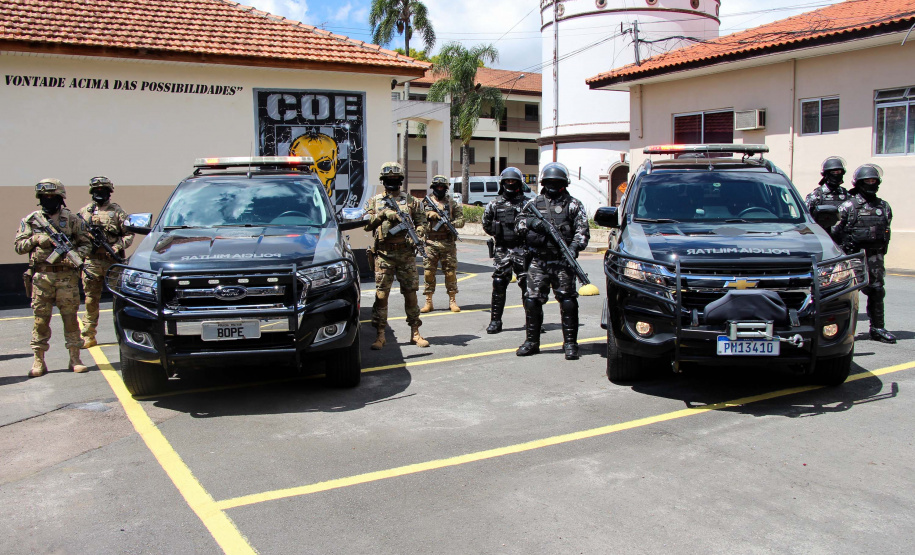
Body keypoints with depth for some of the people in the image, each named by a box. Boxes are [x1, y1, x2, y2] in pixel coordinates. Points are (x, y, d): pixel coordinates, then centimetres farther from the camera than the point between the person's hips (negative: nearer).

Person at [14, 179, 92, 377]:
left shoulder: (72, 219, 6)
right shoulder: (30, 220, 9)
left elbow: (86, 243, 8)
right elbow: (19, 246, 8)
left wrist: (76, 256, -10)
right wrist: (36, 239, -9)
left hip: (67, 276, -1)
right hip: (41, 276, 1)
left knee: (70, 317, 1)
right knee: (41, 318, 3)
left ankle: (75, 359, 8)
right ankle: (39, 361, 11)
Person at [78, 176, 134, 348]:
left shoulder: (117, 211, 6)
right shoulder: (85, 211, 13)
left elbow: (129, 234, 3)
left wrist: (117, 248, -12)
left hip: (113, 261, -2)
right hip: (91, 261, 2)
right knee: (91, 300, 4)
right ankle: (88, 336, 10)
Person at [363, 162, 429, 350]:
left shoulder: (411, 201, 11)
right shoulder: (374, 201, 10)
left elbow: (421, 222, 8)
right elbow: (367, 225, 0)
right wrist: (383, 215, -17)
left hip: (406, 252, 1)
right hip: (383, 254, -1)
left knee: (410, 293, 4)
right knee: (381, 294, -3)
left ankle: (415, 332, 14)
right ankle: (380, 335, 4)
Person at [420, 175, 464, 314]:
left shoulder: (452, 203, 9)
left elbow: (461, 220, 4)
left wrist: (452, 224, -16)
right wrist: (430, 214, -16)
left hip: (448, 244, 0)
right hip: (431, 244, 0)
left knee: (450, 272, 2)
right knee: (428, 272, 0)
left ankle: (452, 301, 12)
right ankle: (428, 302, 8)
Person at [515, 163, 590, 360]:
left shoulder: (573, 205, 7)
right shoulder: (535, 203, 15)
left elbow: (582, 230, -1)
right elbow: (519, 224, 10)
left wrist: (574, 247, -18)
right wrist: (531, 222, -11)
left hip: (562, 262, -2)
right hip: (538, 261, 3)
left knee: (568, 302, -4)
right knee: (532, 301, 1)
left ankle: (570, 343, 6)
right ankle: (532, 342, 14)